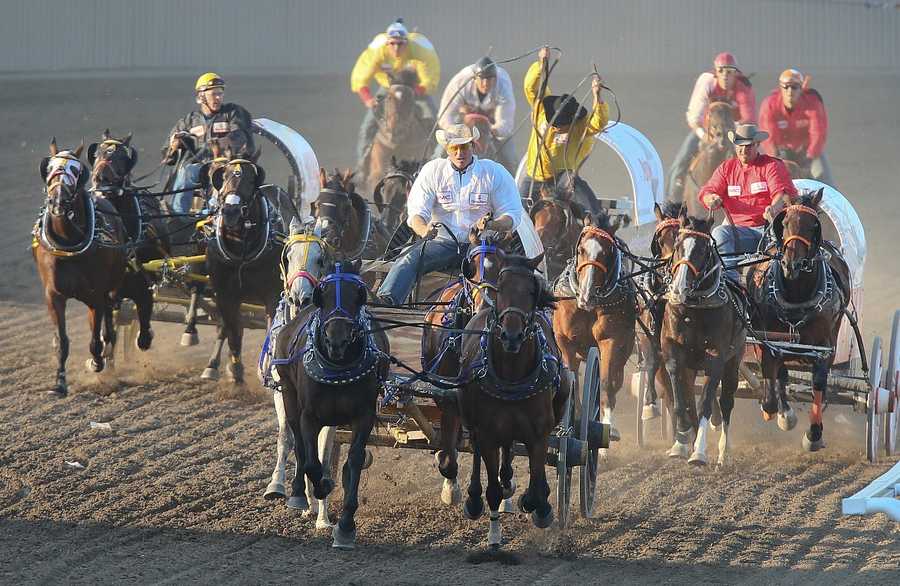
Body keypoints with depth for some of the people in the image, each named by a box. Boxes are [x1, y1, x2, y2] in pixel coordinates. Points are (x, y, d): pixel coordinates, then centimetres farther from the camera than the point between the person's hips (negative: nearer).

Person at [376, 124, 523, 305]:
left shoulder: (495, 173, 2)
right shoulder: (432, 171, 5)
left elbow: (513, 215, 1)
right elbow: (416, 212, -2)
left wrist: (491, 225, -23)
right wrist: (424, 230, -27)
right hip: (443, 242, 0)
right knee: (410, 258, -28)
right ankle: (386, 299, -48)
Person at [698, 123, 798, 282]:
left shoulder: (773, 165, 6)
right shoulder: (727, 168, 17)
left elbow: (783, 192, -10)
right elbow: (707, 192, 8)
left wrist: (774, 207, -35)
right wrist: (711, 199, -20)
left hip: (768, 225, -3)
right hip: (740, 229, 3)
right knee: (719, 233, -27)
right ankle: (729, 277, -40)